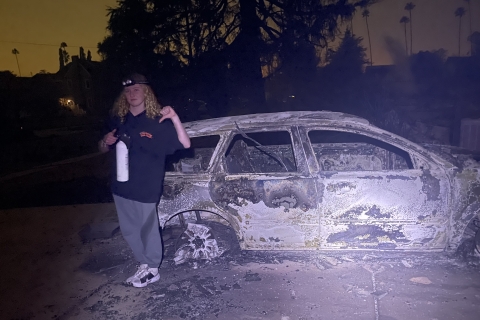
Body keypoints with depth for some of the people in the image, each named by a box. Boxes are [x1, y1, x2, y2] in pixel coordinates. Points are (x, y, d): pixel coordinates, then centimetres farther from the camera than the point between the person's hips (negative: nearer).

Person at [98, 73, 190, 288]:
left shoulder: (157, 122, -9)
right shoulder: (118, 120, 6)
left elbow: (185, 144, -17)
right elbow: (103, 149, 18)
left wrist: (174, 118, -31)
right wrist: (106, 141, -6)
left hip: (146, 188, -6)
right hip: (121, 186, 6)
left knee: (148, 229, 8)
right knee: (129, 231, 17)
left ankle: (152, 270, 28)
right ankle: (144, 265, 36)